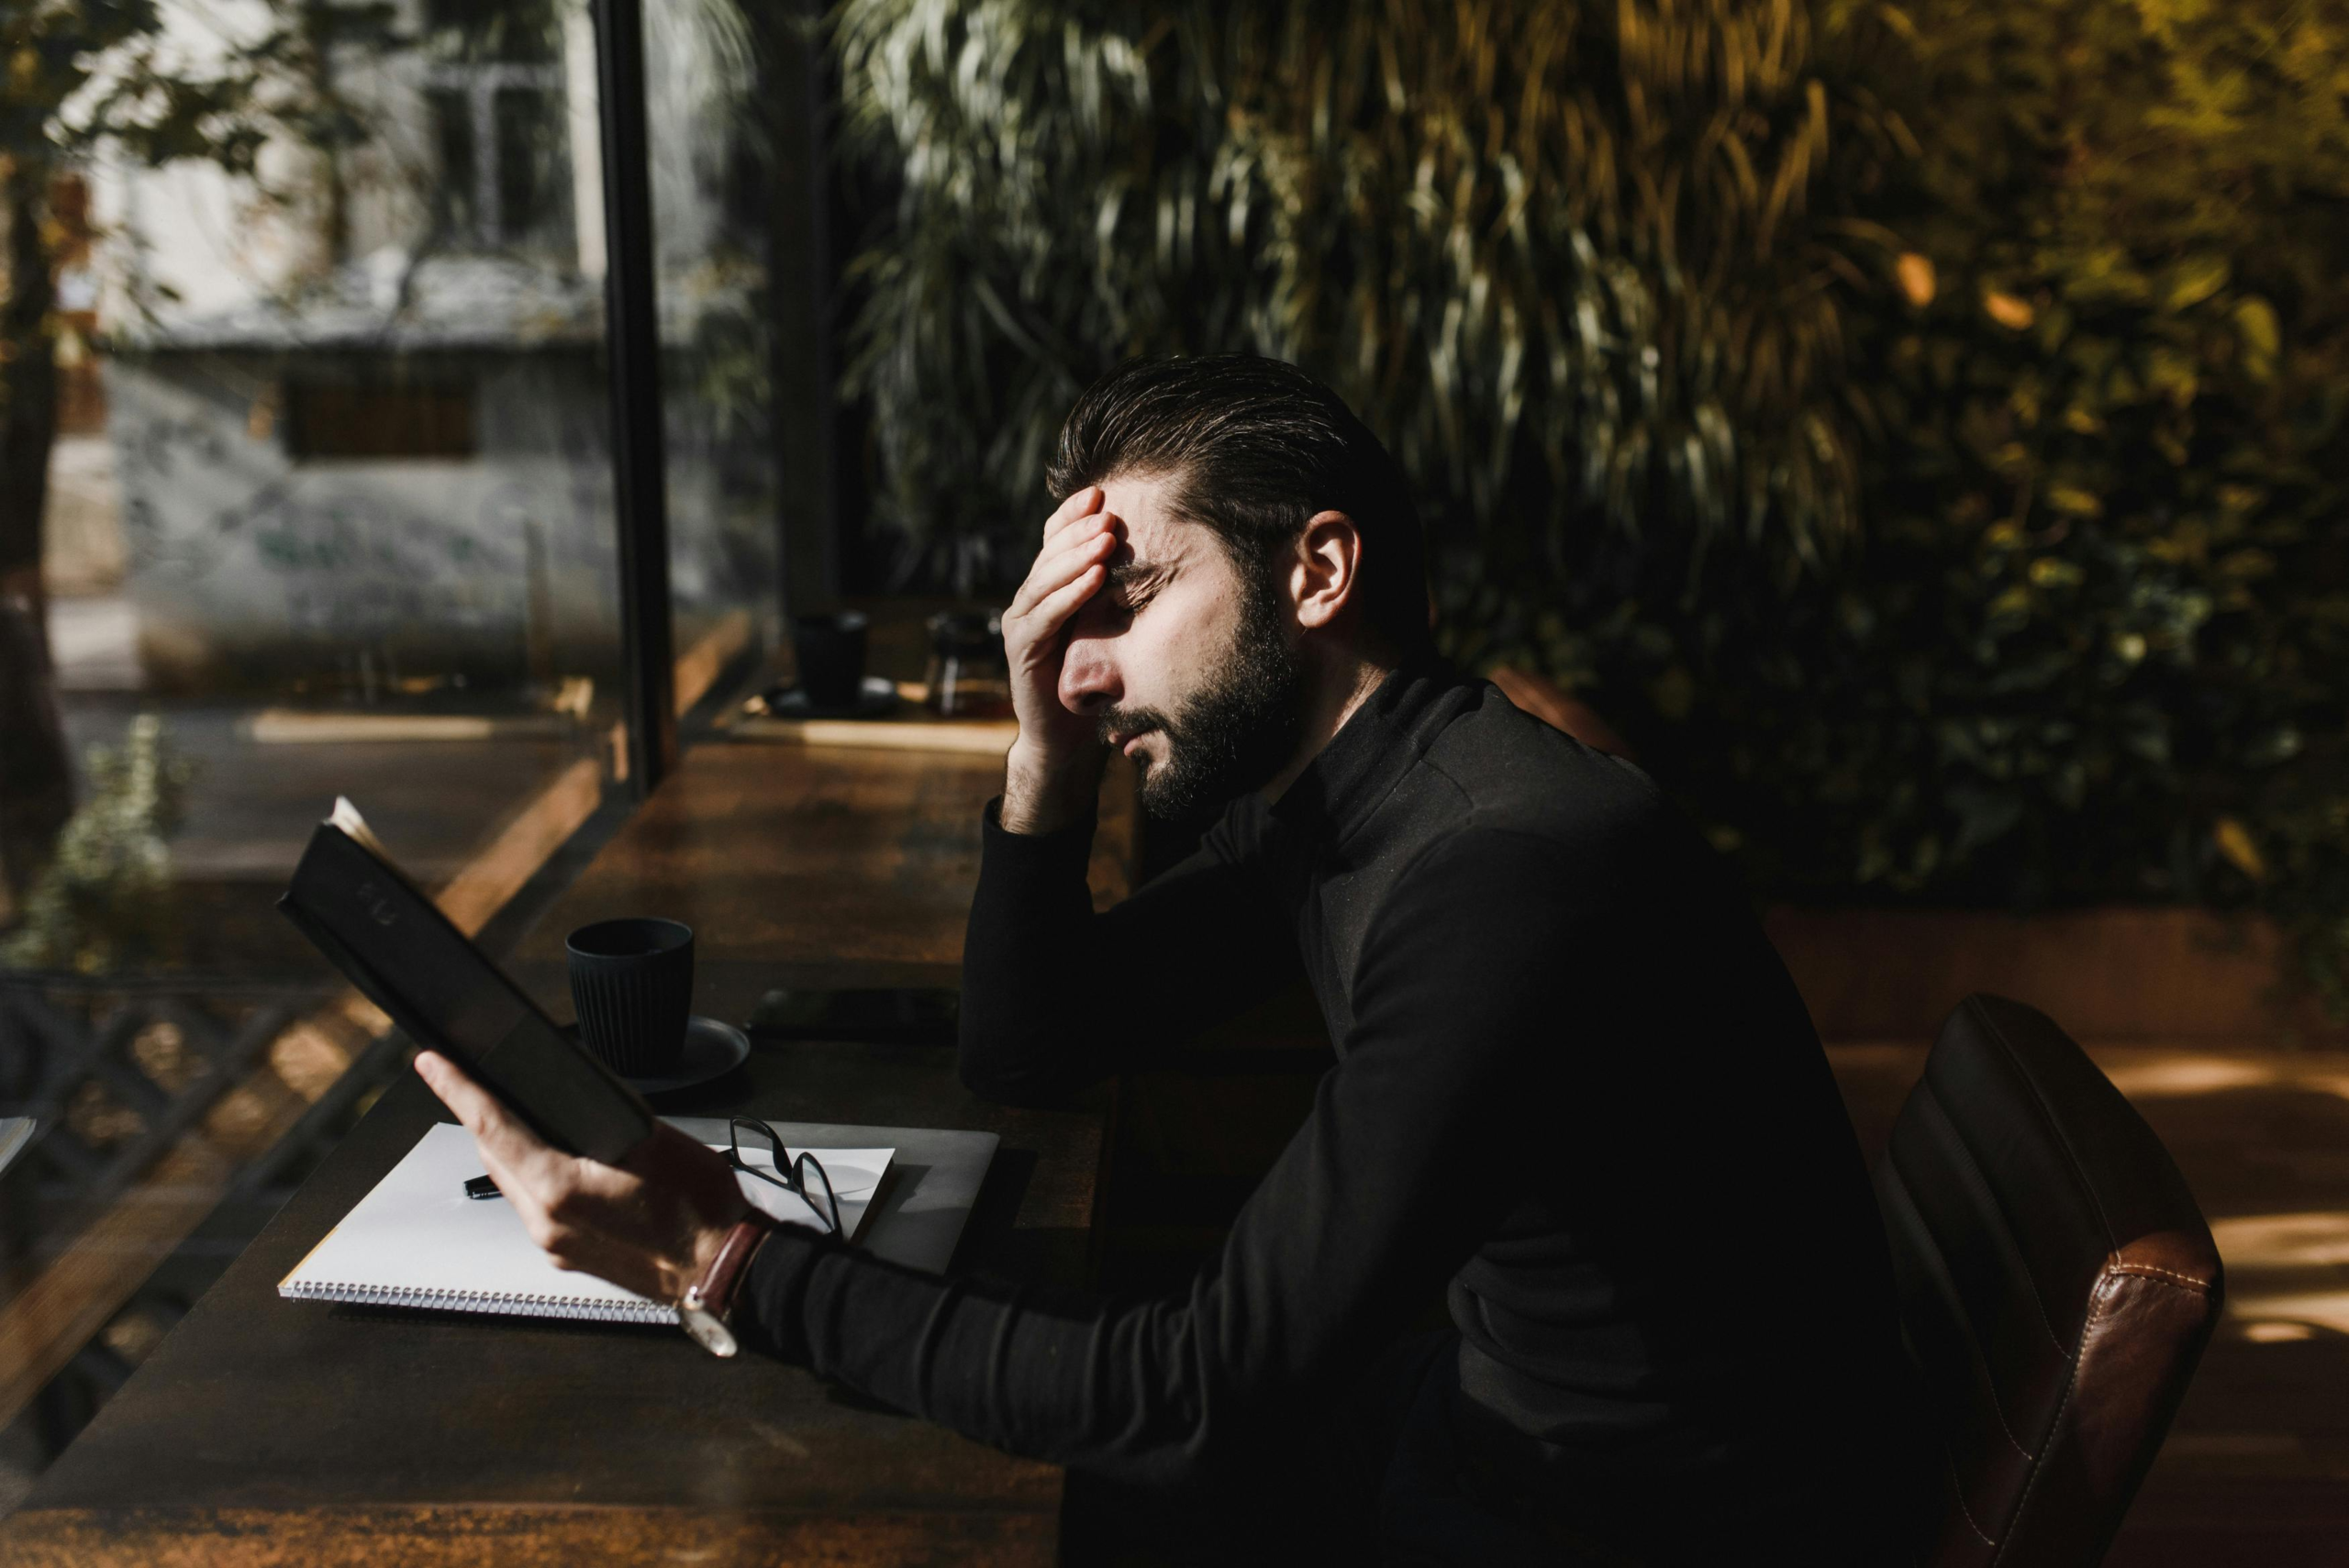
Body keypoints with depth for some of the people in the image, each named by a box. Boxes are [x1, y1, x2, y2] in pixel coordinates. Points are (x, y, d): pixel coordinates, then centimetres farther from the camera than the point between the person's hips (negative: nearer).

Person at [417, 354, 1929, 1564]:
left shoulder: (1503, 871, -31)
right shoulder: (1304, 810, 0)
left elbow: (1204, 1406, -30)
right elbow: (1030, 1050, 7)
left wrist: (736, 1266, -28)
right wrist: (1050, 756, -9)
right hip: (1505, 1407, 8)